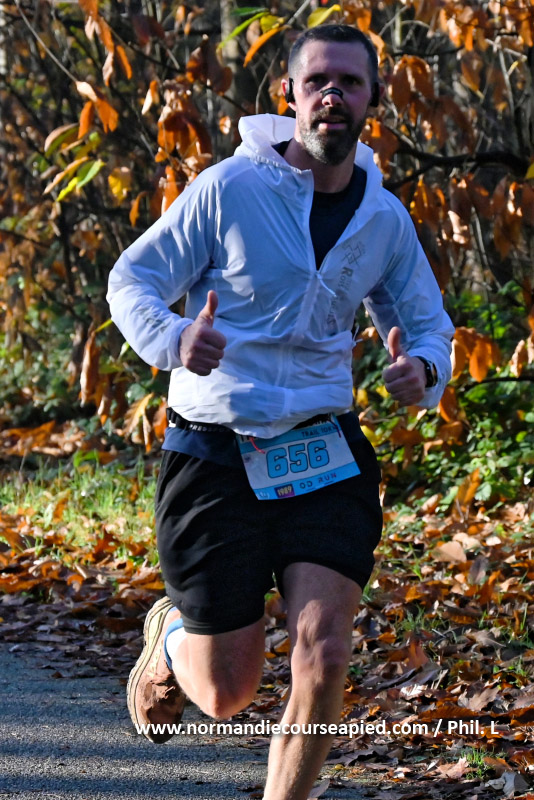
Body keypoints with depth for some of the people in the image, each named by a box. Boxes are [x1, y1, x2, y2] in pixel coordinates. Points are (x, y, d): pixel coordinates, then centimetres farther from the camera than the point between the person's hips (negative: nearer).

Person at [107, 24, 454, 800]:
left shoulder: (386, 220, 4)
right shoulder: (229, 188, -9)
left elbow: (428, 324, 17)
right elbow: (131, 280, -4)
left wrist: (423, 370, -8)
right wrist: (171, 339, -27)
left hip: (325, 454, 3)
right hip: (215, 454, -3)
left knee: (323, 661, -15)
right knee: (227, 694, 3)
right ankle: (169, 636, 39)